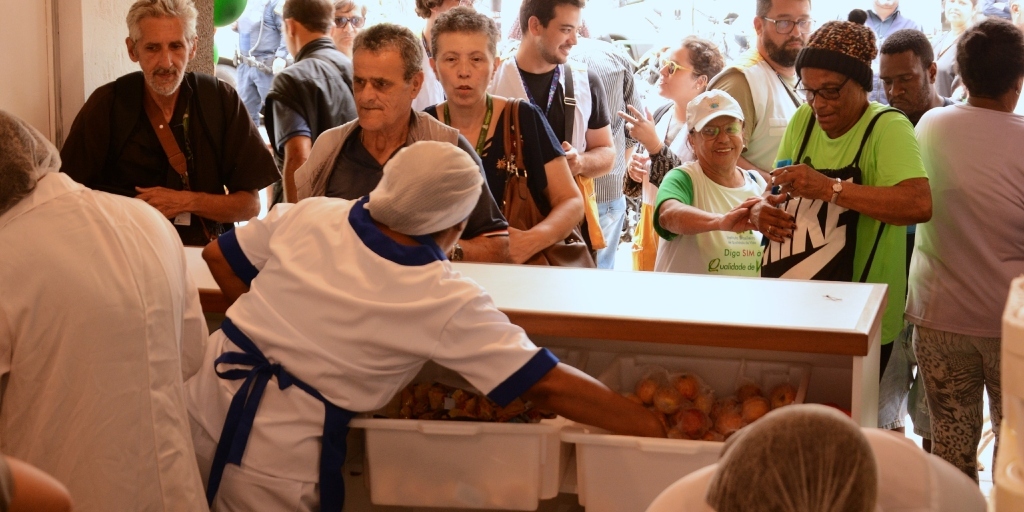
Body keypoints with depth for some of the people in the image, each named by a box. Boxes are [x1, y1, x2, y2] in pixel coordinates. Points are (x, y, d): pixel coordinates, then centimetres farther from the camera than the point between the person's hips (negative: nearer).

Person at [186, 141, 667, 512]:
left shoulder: (310, 215, -5)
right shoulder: (447, 301, -17)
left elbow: (219, 256, 10)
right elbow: (546, 384, -15)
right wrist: (650, 426, -7)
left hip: (203, 404, 5)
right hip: (273, 459, -5)